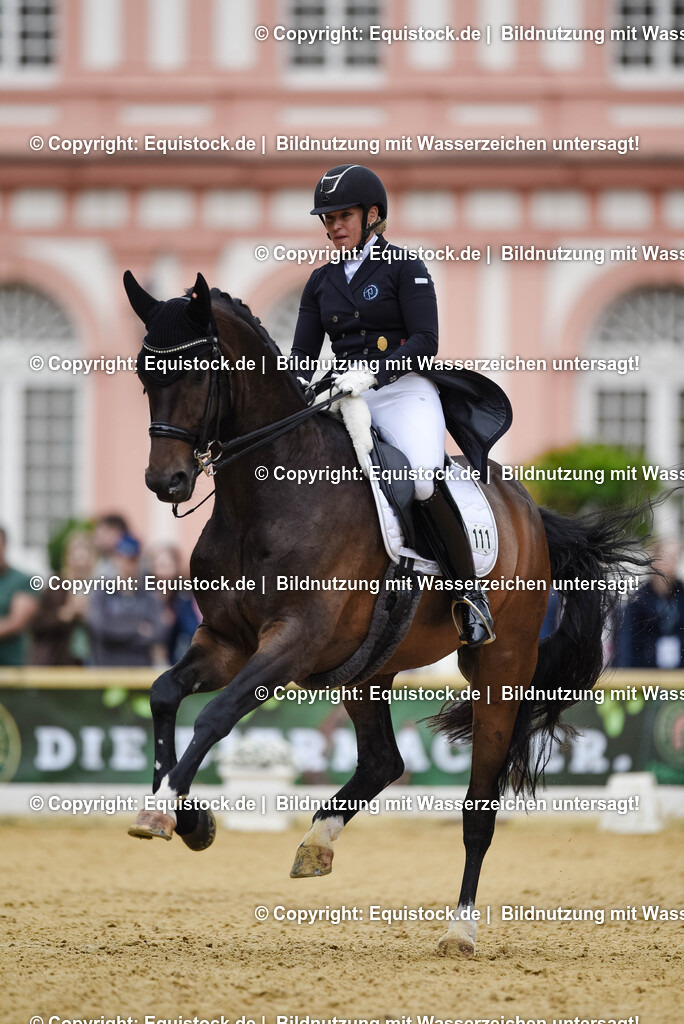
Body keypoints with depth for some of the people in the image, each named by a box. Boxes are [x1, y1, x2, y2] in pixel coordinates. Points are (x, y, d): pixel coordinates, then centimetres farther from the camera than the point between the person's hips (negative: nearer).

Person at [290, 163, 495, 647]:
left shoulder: (404, 268, 0)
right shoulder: (322, 282, 16)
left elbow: (425, 341, -9)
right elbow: (304, 352, 14)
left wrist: (371, 371, -23)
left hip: (404, 393, -6)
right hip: (346, 400, 6)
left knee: (426, 483, -30)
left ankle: (472, 594, -18)